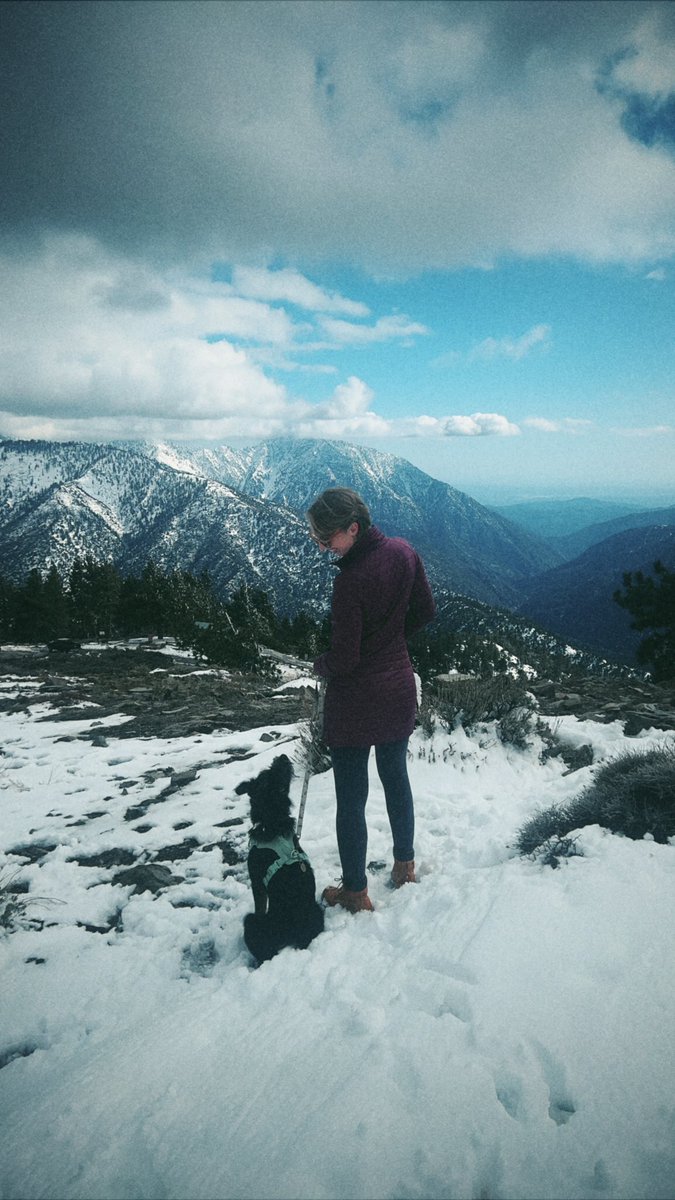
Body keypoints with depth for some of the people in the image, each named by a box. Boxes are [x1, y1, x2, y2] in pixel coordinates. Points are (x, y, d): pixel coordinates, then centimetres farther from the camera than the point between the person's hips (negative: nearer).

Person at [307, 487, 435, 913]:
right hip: (399, 690, 7)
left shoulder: (351, 579, -28)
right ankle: (405, 864, 42)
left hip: (355, 702, -7)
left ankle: (356, 891, 26)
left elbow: (344, 659, -22)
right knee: (396, 777, 25)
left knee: (351, 797, 10)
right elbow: (425, 611, 6)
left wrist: (319, 665, -1)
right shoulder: (404, 552, -7)